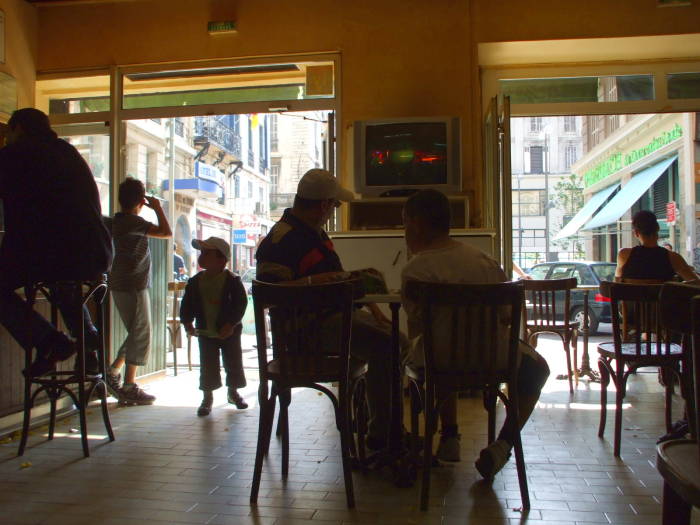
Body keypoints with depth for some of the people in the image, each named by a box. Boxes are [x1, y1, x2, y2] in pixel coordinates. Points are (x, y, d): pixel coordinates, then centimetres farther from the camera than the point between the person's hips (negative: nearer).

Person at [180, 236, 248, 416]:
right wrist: (187, 322, -9)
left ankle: (233, 392, 30)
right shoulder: (195, 282, 0)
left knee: (233, 362, 10)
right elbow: (187, 304, 3)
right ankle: (207, 397, 18)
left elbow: (240, 304, -14)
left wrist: (231, 324, -20)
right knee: (207, 365, 5)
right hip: (205, 332, 2)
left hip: (229, 331, -2)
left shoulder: (232, 281, -12)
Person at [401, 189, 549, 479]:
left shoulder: (415, 269, -12)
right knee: (536, 366, 30)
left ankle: (449, 436, 35)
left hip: (439, 361, -1)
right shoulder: (482, 258, 0)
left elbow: (415, 329, -13)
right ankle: (502, 444, 17)